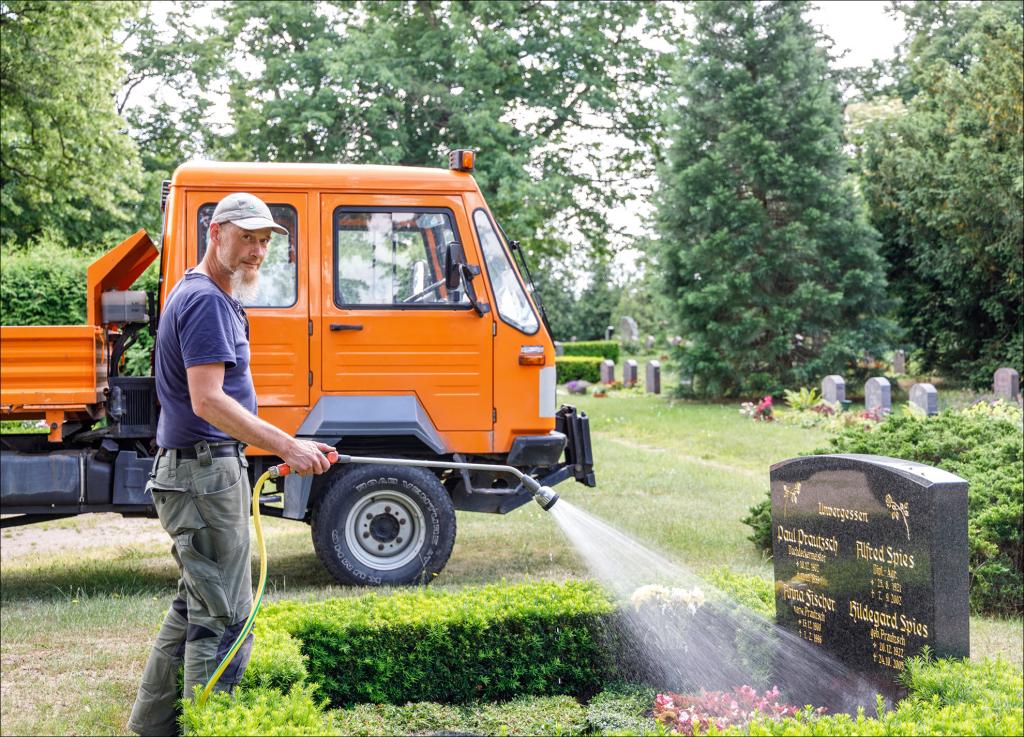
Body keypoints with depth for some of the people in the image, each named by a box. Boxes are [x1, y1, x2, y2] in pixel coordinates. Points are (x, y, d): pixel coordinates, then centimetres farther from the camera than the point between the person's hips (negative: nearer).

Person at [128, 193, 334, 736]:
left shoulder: (211, 297, 17)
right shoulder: (206, 300, -16)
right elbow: (207, 401, -25)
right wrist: (288, 447, -27)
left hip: (199, 471, 11)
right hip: (205, 473, -11)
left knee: (196, 605, 18)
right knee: (224, 616, -6)